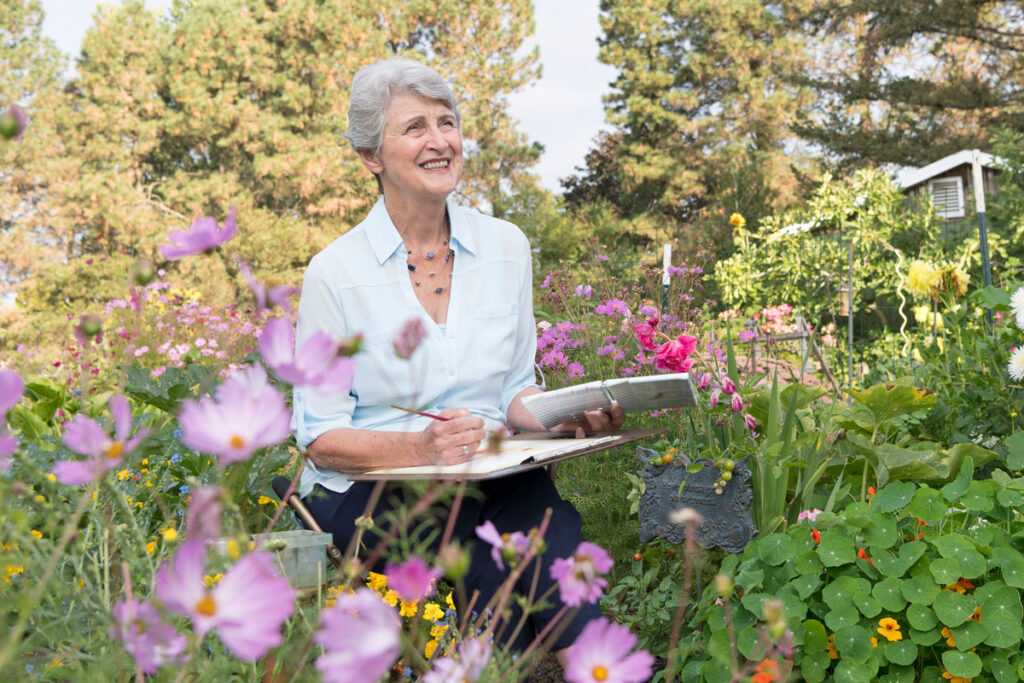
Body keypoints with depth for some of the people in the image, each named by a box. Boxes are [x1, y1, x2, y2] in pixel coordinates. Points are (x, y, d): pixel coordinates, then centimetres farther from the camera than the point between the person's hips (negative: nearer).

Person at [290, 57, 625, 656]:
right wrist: (421, 446, -21)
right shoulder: (336, 271, -5)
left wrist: (566, 417, -7)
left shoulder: (506, 246, 7)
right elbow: (321, 439, -4)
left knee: (549, 519, -29)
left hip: (494, 477, 4)